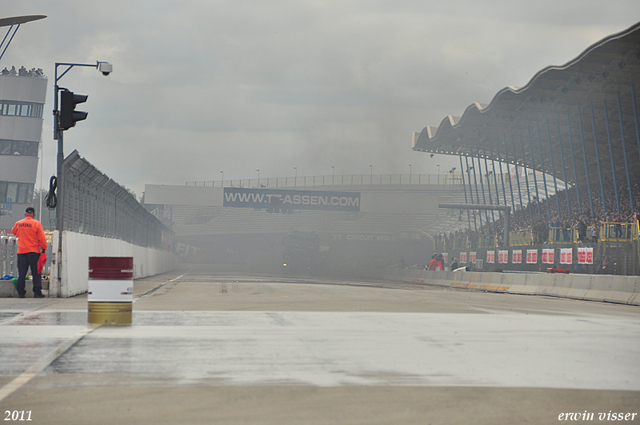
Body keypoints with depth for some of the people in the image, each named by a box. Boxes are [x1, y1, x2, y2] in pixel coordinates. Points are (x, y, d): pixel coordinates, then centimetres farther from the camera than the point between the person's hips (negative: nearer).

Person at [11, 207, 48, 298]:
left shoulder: (18, 224, 5)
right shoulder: (36, 223, -6)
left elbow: (13, 231, 26)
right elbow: (42, 238, -8)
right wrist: (43, 249, 1)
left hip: (21, 251, 3)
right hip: (33, 251, -3)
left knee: (21, 274, 7)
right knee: (36, 273, 0)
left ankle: (21, 293, 6)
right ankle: (37, 292, -5)